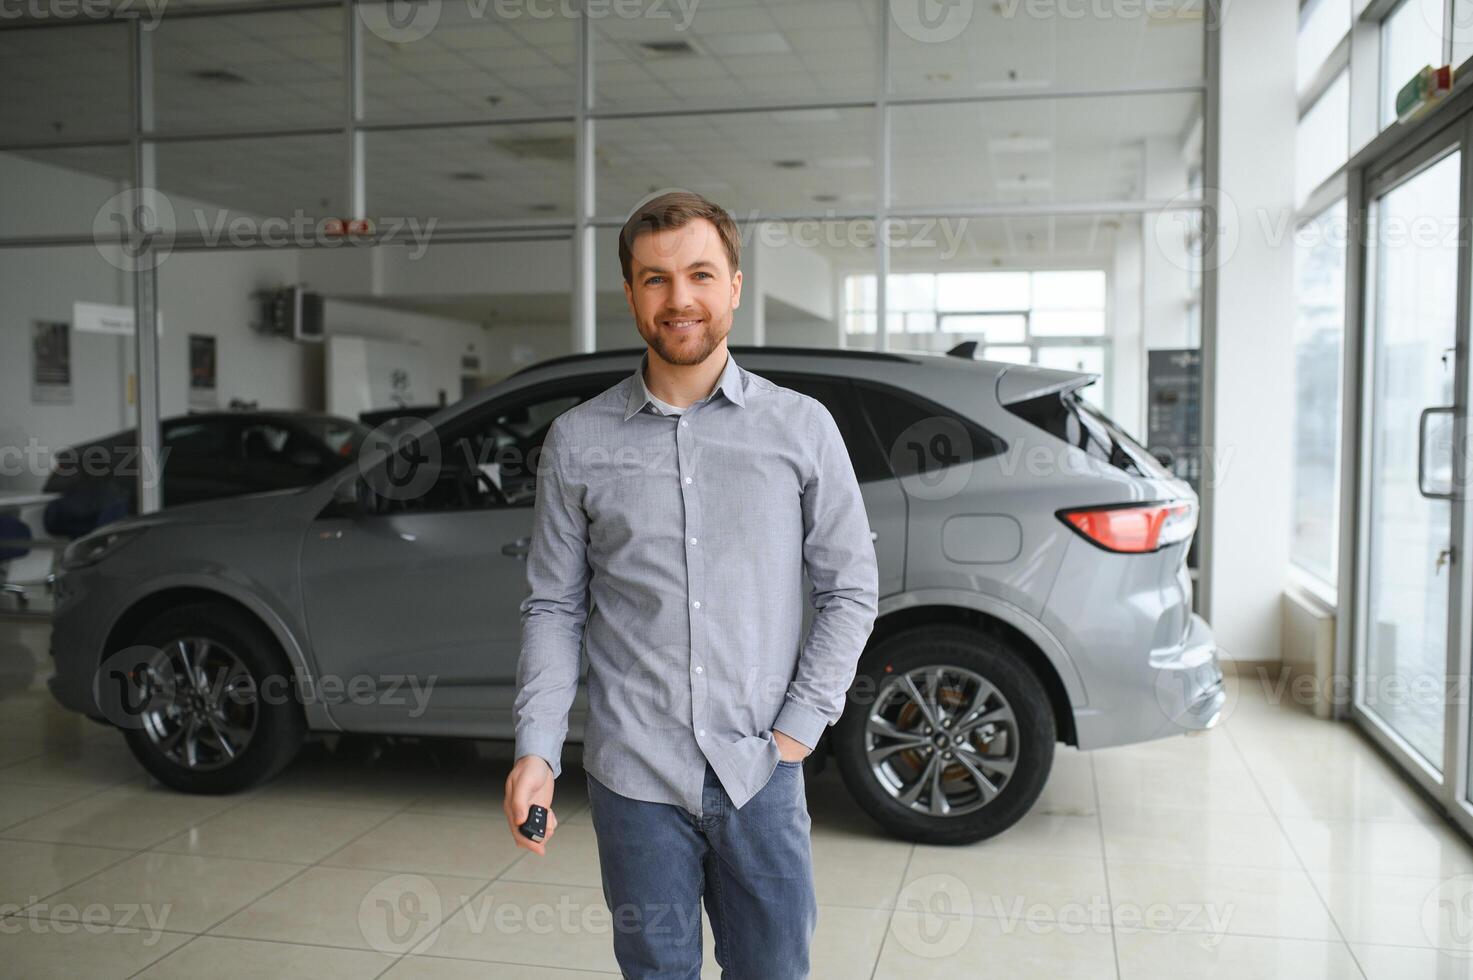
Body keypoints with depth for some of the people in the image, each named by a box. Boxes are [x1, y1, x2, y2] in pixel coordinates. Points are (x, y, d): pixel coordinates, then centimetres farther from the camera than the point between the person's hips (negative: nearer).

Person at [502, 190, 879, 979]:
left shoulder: (802, 426, 0)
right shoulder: (577, 441, 1)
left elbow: (851, 588, 3)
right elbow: (554, 608, 4)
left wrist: (799, 728, -3)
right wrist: (537, 750, -6)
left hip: (761, 775, 0)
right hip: (633, 779, 0)